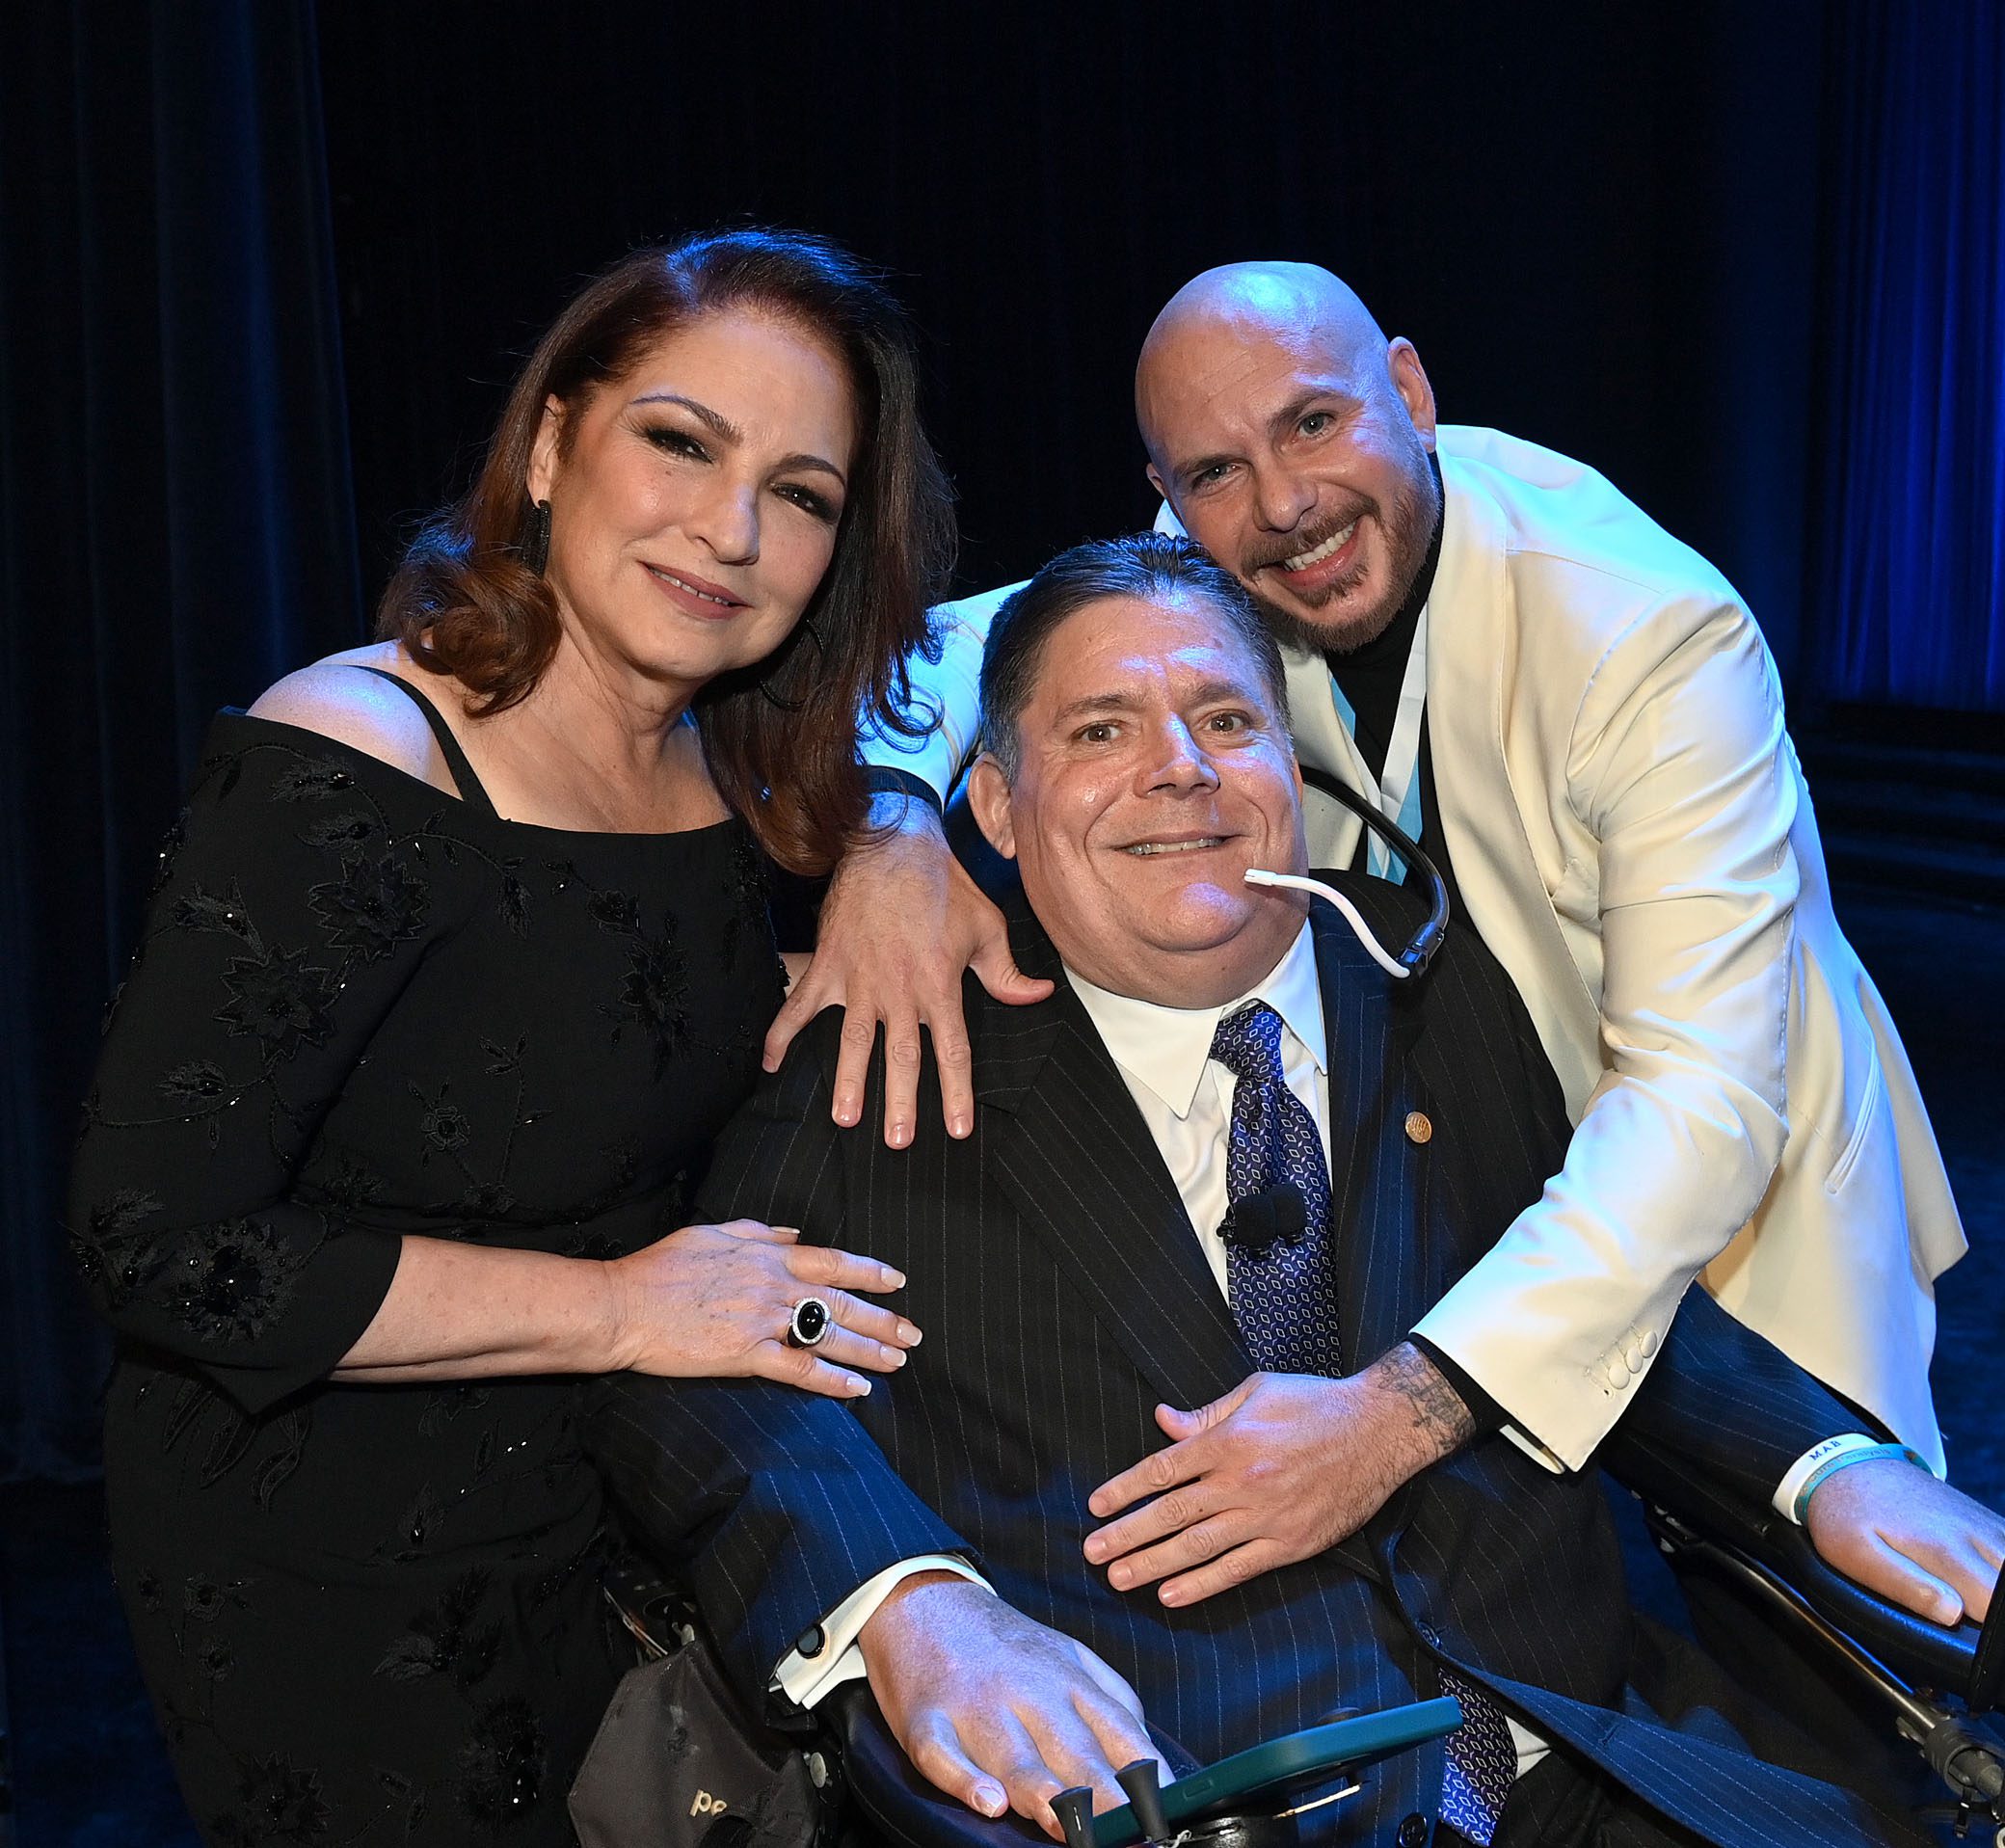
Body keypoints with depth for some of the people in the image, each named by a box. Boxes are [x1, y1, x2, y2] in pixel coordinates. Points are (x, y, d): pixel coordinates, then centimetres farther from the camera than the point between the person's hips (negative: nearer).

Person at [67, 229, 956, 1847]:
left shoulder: (739, 782, -4)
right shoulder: (341, 782, -25)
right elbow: (158, 1245, -26)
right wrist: (613, 1310, -23)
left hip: (622, 1528, 7)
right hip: (329, 1591, -6)